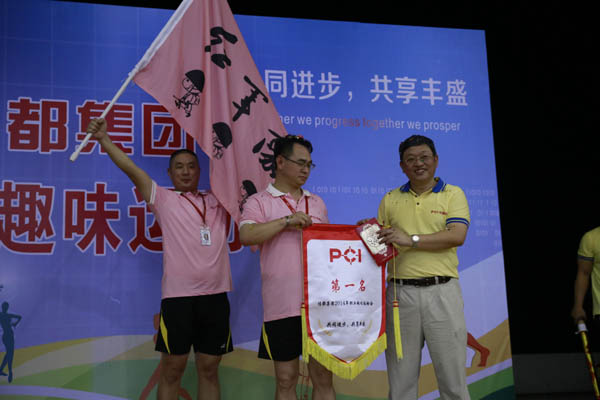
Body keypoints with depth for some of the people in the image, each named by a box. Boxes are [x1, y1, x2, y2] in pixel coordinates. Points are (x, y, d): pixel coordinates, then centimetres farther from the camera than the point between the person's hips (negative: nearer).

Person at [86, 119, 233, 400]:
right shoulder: (163, 199, 7)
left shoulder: (217, 201, 16)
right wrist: (104, 139, -12)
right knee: (172, 368, 2)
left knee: (209, 369, 9)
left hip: (215, 295, 3)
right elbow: (131, 169, -3)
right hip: (178, 295, -3)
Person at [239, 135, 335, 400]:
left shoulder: (317, 203, 17)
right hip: (282, 305, -4)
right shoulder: (259, 202, 2)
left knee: (323, 377, 8)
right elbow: (246, 236, -16)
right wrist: (286, 221, -17)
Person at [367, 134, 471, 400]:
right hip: (400, 291, 2)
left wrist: (411, 240, -16)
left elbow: (457, 236, -11)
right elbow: (380, 245, 17)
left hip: (441, 291, -2)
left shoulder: (453, 195, 5)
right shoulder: (390, 200, 13)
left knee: (451, 370, 3)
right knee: (401, 375, 8)